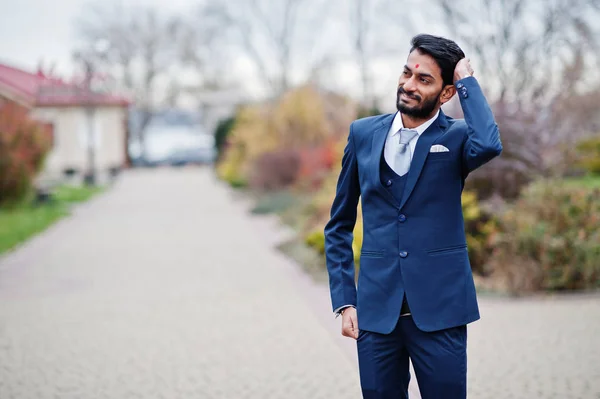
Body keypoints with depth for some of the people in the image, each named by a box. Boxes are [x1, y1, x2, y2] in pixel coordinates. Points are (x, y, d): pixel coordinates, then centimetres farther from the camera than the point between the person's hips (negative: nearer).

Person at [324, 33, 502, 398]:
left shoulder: (456, 137, -1)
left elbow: (489, 146, -27)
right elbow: (340, 225, 10)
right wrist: (344, 300, 2)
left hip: (439, 309, -2)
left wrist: (467, 80, -13)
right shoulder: (364, 133, 6)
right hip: (376, 309, 2)